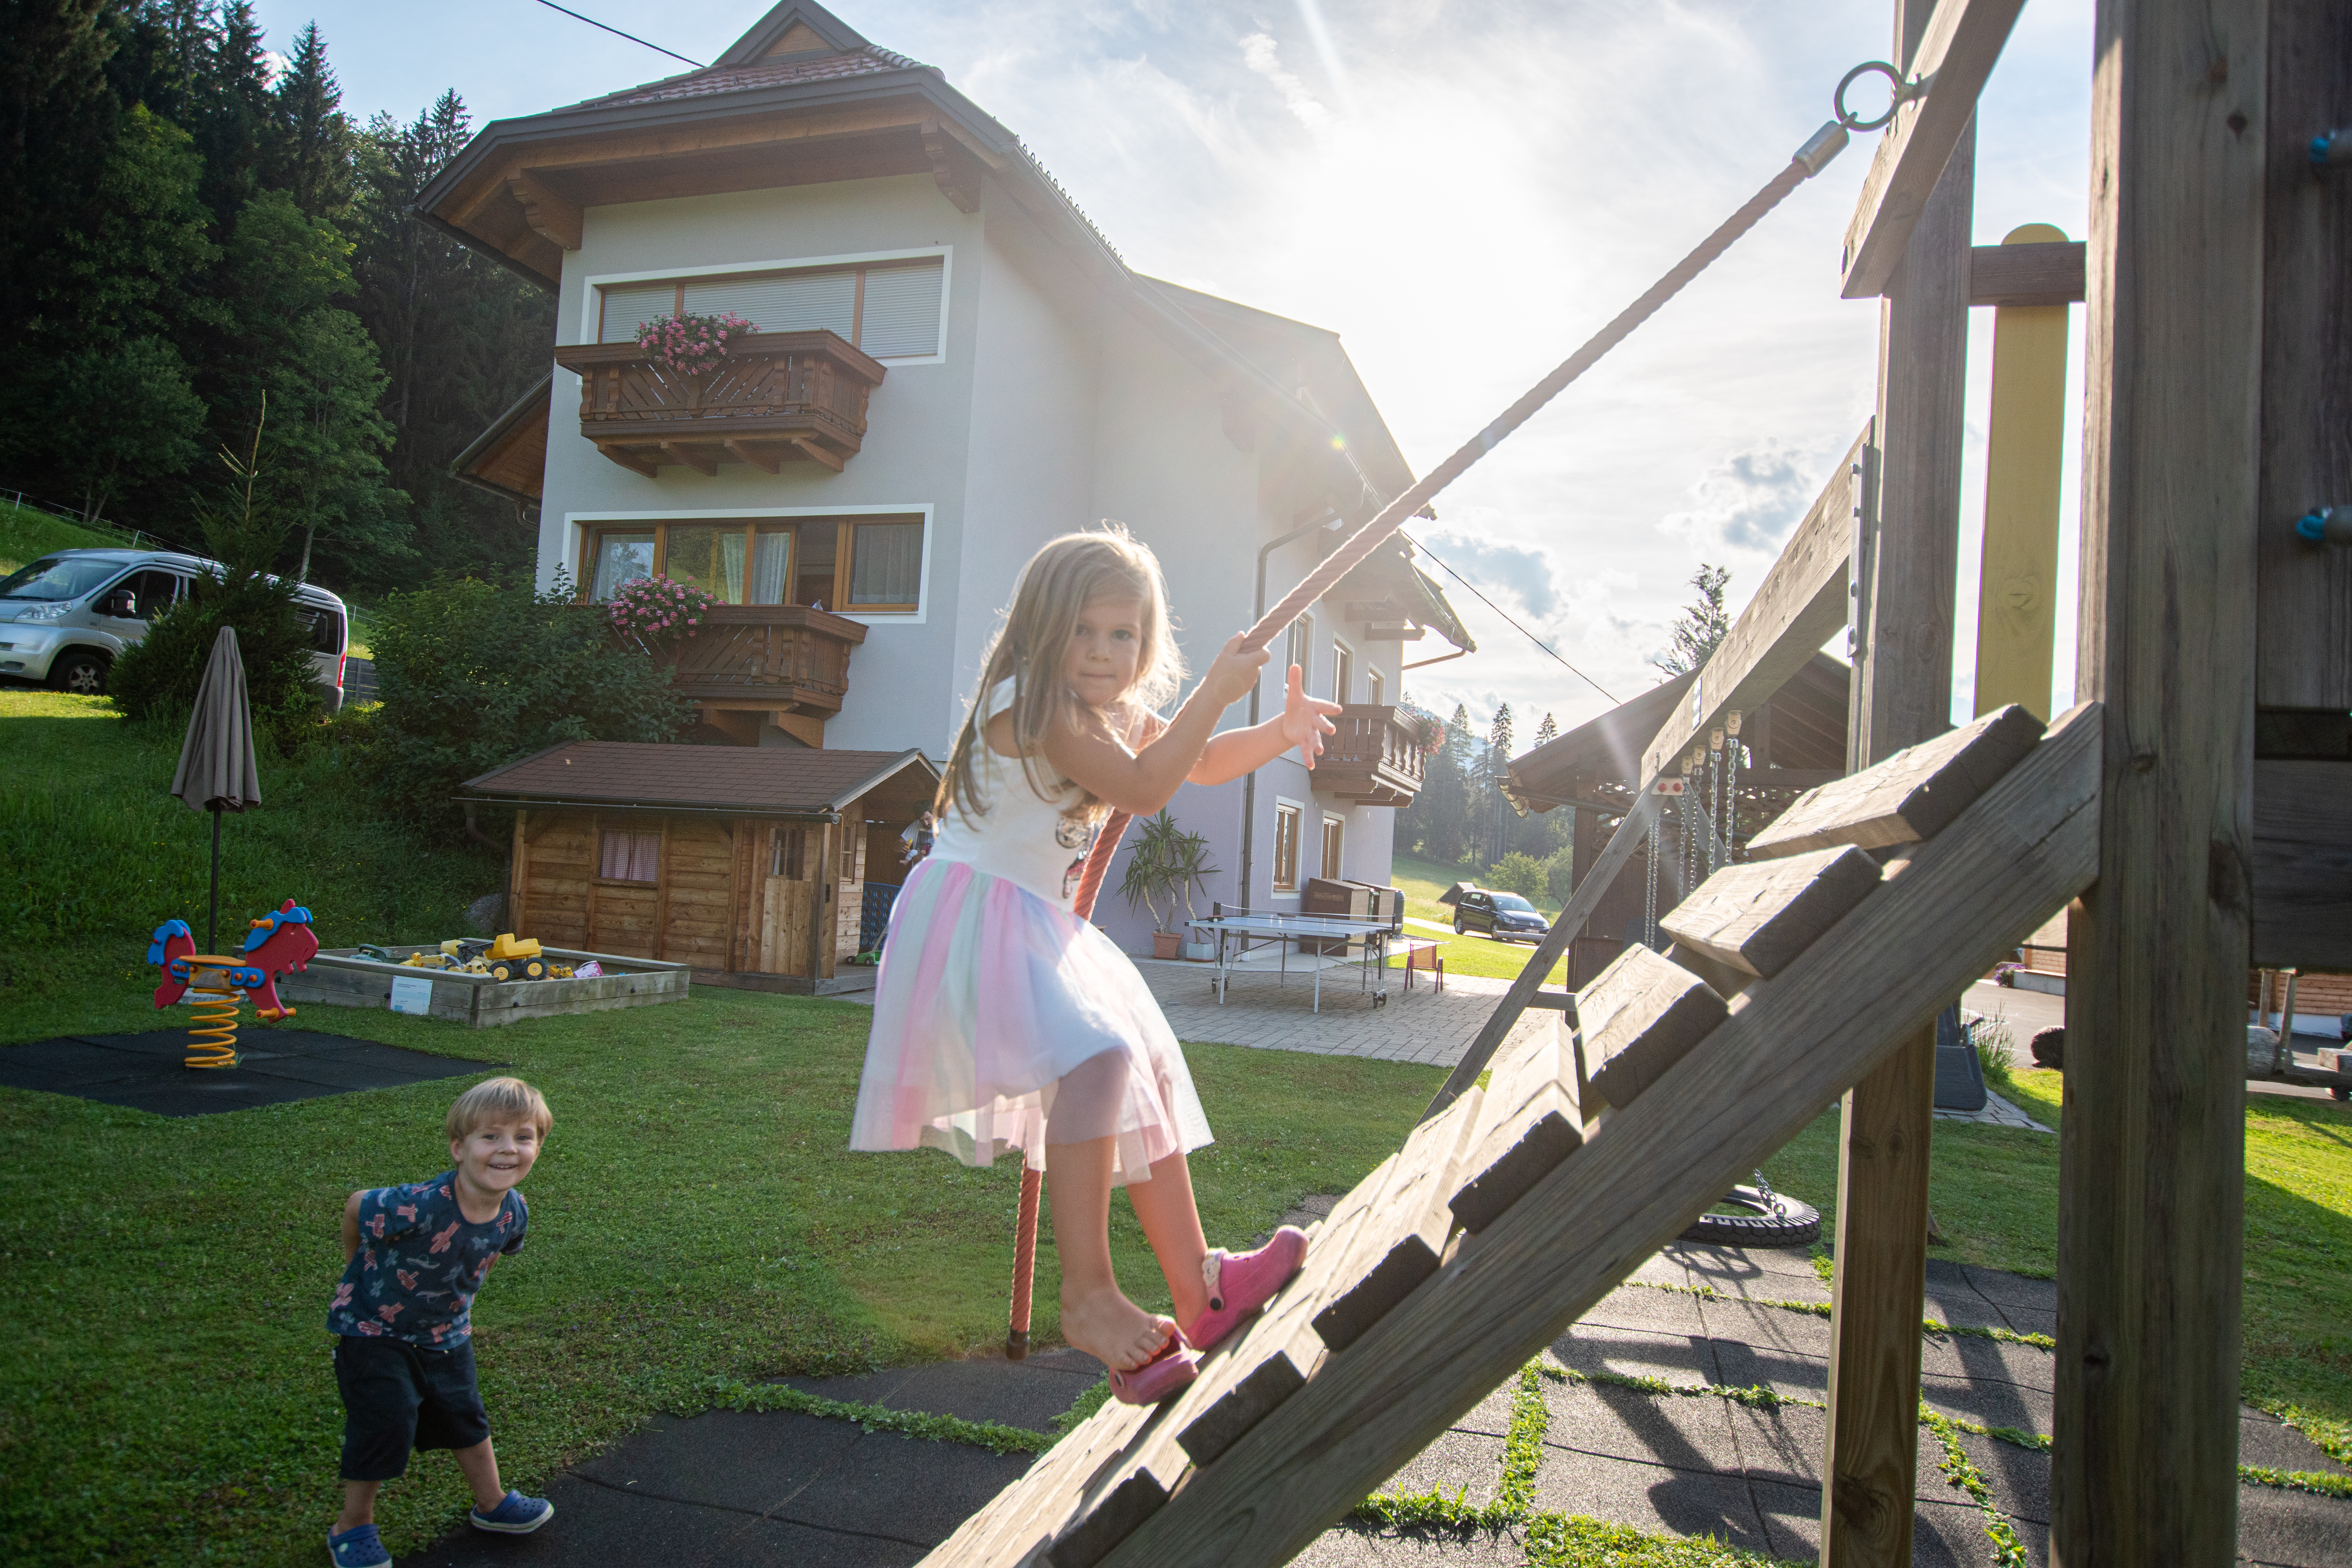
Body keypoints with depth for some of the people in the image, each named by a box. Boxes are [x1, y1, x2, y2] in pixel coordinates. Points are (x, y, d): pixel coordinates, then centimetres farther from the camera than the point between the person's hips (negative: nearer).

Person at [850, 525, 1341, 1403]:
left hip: (1036, 927, 10)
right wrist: (1218, 690, -21)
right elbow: (1143, 786, -26)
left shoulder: (1119, 714, 12)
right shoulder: (1028, 702, -18)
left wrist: (1281, 732, 3)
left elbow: (1203, 761, 21)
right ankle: (1087, 1295, -21)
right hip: (974, 917, -10)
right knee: (1095, 1057, -31)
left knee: (1147, 1076, 12)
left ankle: (1197, 1288, 21)